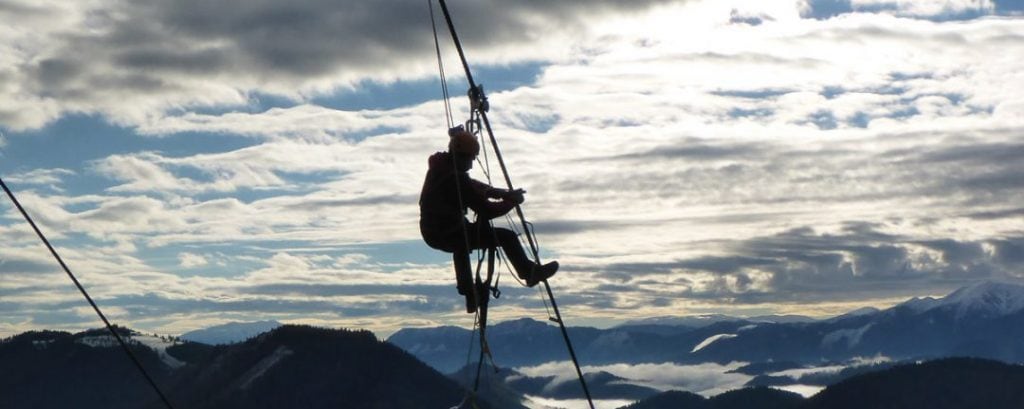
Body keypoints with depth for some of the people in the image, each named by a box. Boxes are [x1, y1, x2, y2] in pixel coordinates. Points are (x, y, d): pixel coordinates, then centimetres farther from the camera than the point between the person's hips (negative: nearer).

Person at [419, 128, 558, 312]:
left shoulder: (438, 168, 6)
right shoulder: (456, 177, -20)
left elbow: (472, 186, 17)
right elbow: (486, 211, -16)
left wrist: (503, 193, 8)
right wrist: (512, 201, -2)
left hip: (431, 233, 9)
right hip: (449, 234, -9)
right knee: (506, 237, -2)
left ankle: (470, 296, 44)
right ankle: (529, 272, 15)